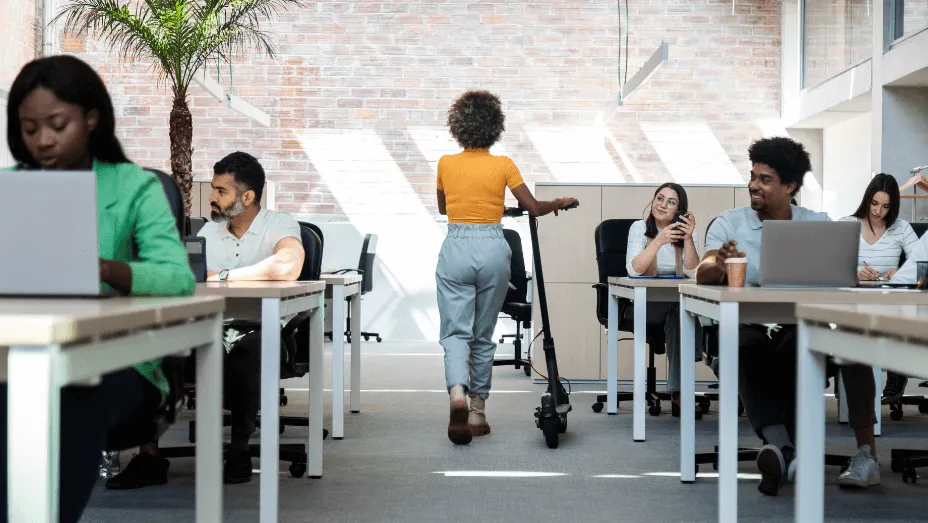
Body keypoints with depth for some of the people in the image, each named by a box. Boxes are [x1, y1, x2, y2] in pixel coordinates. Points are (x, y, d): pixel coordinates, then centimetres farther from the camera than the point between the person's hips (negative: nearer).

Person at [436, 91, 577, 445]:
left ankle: (458, 392, -27)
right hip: (492, 249, 0)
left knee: (456, 332, 1)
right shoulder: (503, 165, -2)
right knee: (483, 335, 12)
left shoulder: (446, 164, 2)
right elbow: (534, 208, 1)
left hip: (456, 247, 0)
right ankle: (477, 412, 17)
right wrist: (561, 203, 20)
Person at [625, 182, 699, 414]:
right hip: (643, 304, -2)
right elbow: (634, 269, -18)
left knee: (678, 314, -33)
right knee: (679, 310, -32)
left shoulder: (686, 231, 7)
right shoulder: (640, 228, 0)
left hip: (678, 304, 2)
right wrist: (660, 241, -28)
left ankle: (678, 390, -31)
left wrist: (688, 238, -20)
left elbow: (693, 272, -8)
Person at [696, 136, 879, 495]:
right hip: (748, 325, -1)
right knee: (747, 348, -35)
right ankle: (781, 445, -50)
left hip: (800, 324, 1)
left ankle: (778, 449, -35)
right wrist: (720, 266, -30)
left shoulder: (819, 224, 12)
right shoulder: (729, 224, 10)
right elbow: (702, 273, -5)